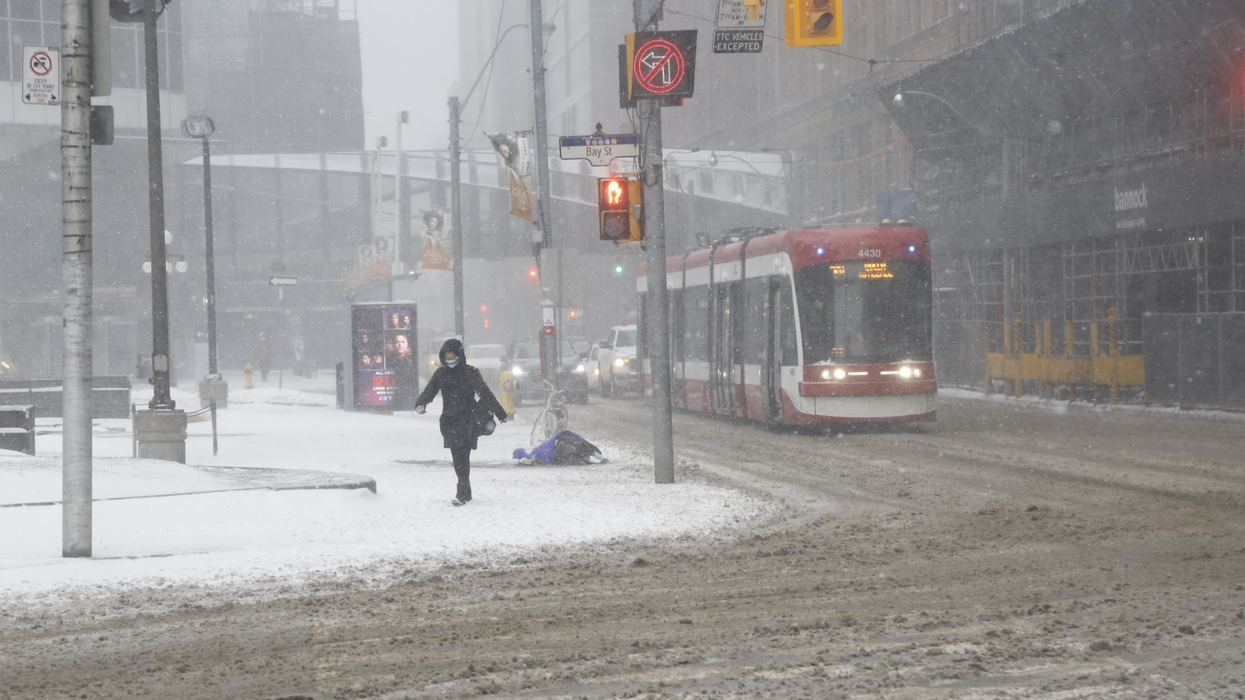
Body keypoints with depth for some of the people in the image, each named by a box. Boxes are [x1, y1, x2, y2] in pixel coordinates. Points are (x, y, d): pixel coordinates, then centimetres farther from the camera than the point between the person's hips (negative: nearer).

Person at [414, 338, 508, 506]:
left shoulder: (470, 373, -3)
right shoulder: (441, 374, 9)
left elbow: (485, 394, -4)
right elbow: (429, 390, 2)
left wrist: (500, 414, -4)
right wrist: (421, 404, -20)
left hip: (467, 421, -4)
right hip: (449, 421, 4)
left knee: (462, 457, -13)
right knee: (458, 457, 6)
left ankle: (462, 494, -18)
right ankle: (466, 492, 18)